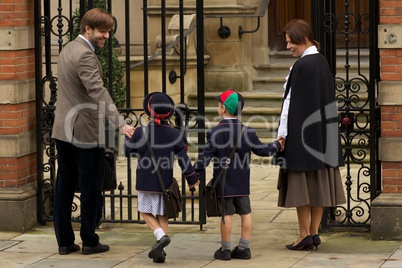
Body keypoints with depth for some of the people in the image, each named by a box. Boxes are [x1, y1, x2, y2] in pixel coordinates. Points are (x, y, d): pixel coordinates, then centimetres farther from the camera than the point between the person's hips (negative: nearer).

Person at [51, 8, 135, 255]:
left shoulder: (68, 49, 14)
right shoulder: (85, 55, -17)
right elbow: (98, 92, -28)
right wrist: (120, 123, -34)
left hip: (63, 130, 9)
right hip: (85, 131, -9)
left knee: (64, 188, 10)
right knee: (91, 189, 1)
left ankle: (65, 241, 14)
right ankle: (89, 241, 8)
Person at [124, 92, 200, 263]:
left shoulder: (140, 132, -9)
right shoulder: (175, 134, -6)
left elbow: (127, 151, 5)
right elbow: (183, 159, -3)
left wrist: (127, 136, 24)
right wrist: (192, 179, 11)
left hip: (145, 183, -1)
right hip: (165, 183, 1)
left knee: (145, 212, 13)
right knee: (162, 215, 11)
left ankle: (161, 236, -11)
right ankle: (160, 252, 6)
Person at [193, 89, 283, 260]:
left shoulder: (215, 133, -10)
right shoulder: (248, 132, 2)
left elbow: (206, 156, -12)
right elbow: (261, 150, 11)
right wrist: (276, 146, 30)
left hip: (223, 182, -4)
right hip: (242, 182, 4)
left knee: (226, 215, -1)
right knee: (245, 213, 9)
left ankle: (225, 249, 5)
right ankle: (244, 248, 11)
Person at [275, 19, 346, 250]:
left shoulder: (301, 66, -16)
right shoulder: (322, 62, 8)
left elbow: (292, 101, -16)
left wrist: (283, 133, -13)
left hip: (302, 132, -8)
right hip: (323, 132, 8)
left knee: (301, 181, -2)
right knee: (319, 182, 8)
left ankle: (305, 234, 0)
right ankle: (315, 233, 12)